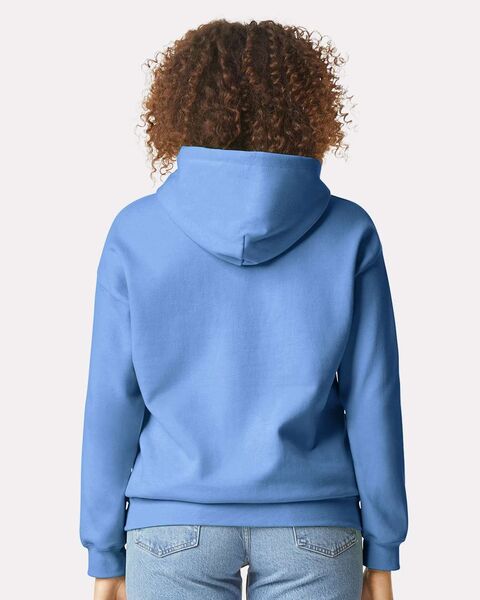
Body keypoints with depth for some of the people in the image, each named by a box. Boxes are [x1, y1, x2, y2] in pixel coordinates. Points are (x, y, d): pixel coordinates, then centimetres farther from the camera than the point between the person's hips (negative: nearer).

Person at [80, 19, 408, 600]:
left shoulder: (136, 232, -5)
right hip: (312, 531, 1)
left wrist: (104, 552, 5)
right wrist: (382, 549, 6)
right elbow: (372, 399, -3)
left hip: (175, 529, 0)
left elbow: (111, 401, -3)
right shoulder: (347, 232, -4)